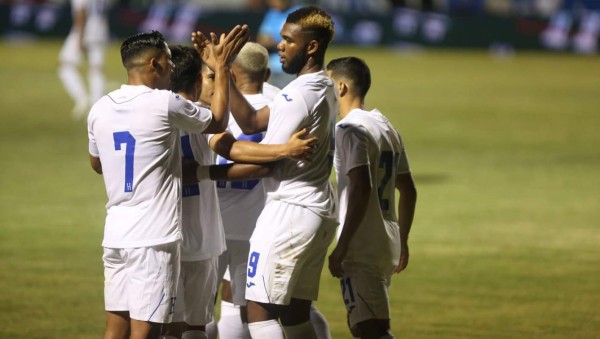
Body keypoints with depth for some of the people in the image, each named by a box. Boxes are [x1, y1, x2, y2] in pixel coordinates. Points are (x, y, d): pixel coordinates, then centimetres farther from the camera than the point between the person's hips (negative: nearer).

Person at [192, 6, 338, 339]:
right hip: (319, 211, 10)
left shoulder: (299, 94, -18)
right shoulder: (323, 88, 13)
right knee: (295, 312, 13)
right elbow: (251, 122, 14)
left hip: (289, 211, -10)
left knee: (259, 309, -7)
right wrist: (219, 69, 10)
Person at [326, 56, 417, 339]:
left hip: (362, 249, -9)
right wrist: (402, 242, 25)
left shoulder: (351, 129, -12)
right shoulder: (386, 127, 16)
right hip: (387, 246, 9)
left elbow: (361, 189, -23)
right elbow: (408, 190, 19)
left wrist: (341, 247, -22)